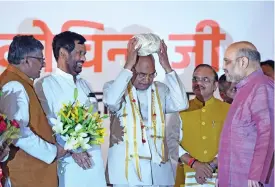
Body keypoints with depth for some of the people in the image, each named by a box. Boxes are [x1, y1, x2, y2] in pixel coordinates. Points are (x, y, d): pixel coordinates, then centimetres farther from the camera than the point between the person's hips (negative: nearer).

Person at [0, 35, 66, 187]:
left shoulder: (18, 83, 14)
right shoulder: (15, 86, -18)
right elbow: (18, 134, -28)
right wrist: (53, 151, -17)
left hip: (31, 168, 10)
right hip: (24, 172, -10)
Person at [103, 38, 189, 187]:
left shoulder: (161, 90, 9)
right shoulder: (115, 87, 1)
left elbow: (181, 104, -8)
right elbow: (111, 101, -22)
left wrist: (167, 67, -11)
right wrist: (128, 65, -21)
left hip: (158, 169, 3)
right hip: (126, 170, -3)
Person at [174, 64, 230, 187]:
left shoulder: (228, 110, 2)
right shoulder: (181, 109, 4)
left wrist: (211, 166, -16)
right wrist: (194, 164, -14)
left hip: (220, 176, 0)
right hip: (187, 175, 1)